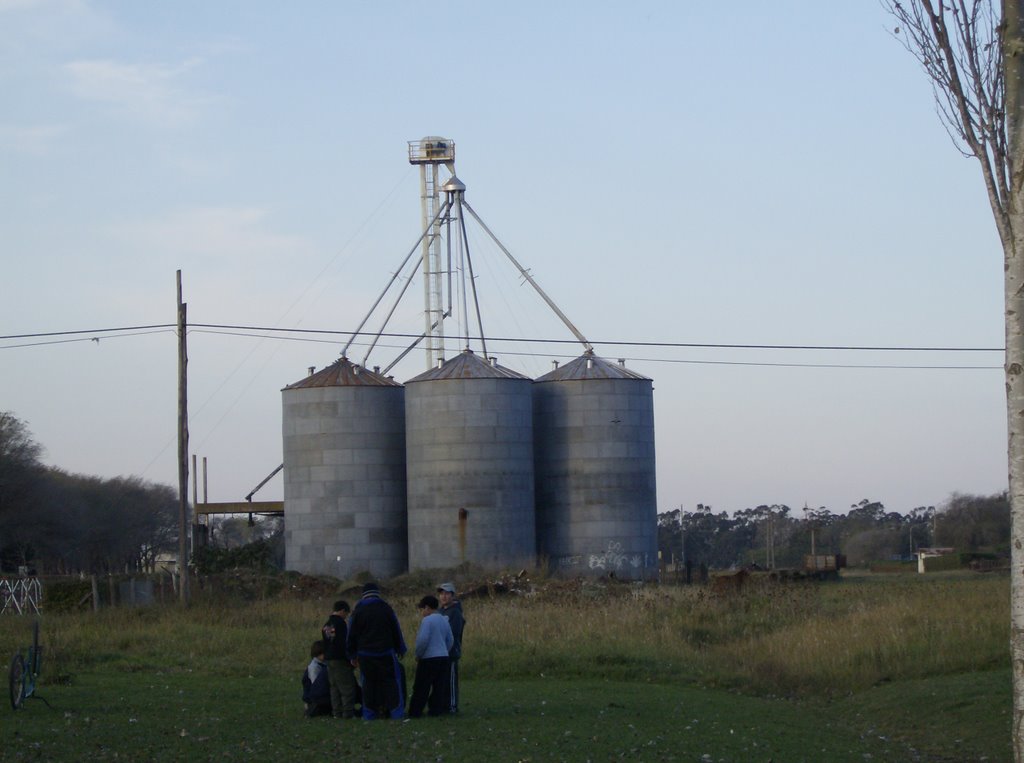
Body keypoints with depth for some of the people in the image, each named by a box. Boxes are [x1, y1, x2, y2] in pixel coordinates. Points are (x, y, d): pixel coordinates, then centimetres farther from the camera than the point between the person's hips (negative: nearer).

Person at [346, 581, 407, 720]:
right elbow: (396, 630, 4)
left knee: (369, 682, 7)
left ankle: (369, 713, 6)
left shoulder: (357, 611, 2)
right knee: (391, 680, 4)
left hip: (365, 653, 1)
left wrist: (352, 654, 13)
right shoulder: (386, 608, -1)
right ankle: (396, 710, 0)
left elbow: (351, 635, 5)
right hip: (386, 652, -1)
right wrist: (400, 649, 14)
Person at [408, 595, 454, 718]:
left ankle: (415, 711, 0)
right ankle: (436, 709, 6)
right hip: (444, 657, 7)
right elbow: (450, 640, 16)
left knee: (421, 688, -2)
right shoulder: (444, 620, 13)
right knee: (439, 686, 8)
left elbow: (423, 639, -18)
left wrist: (418, 655, -6)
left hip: (429, 658, -7)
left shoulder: (427, 620, -11)